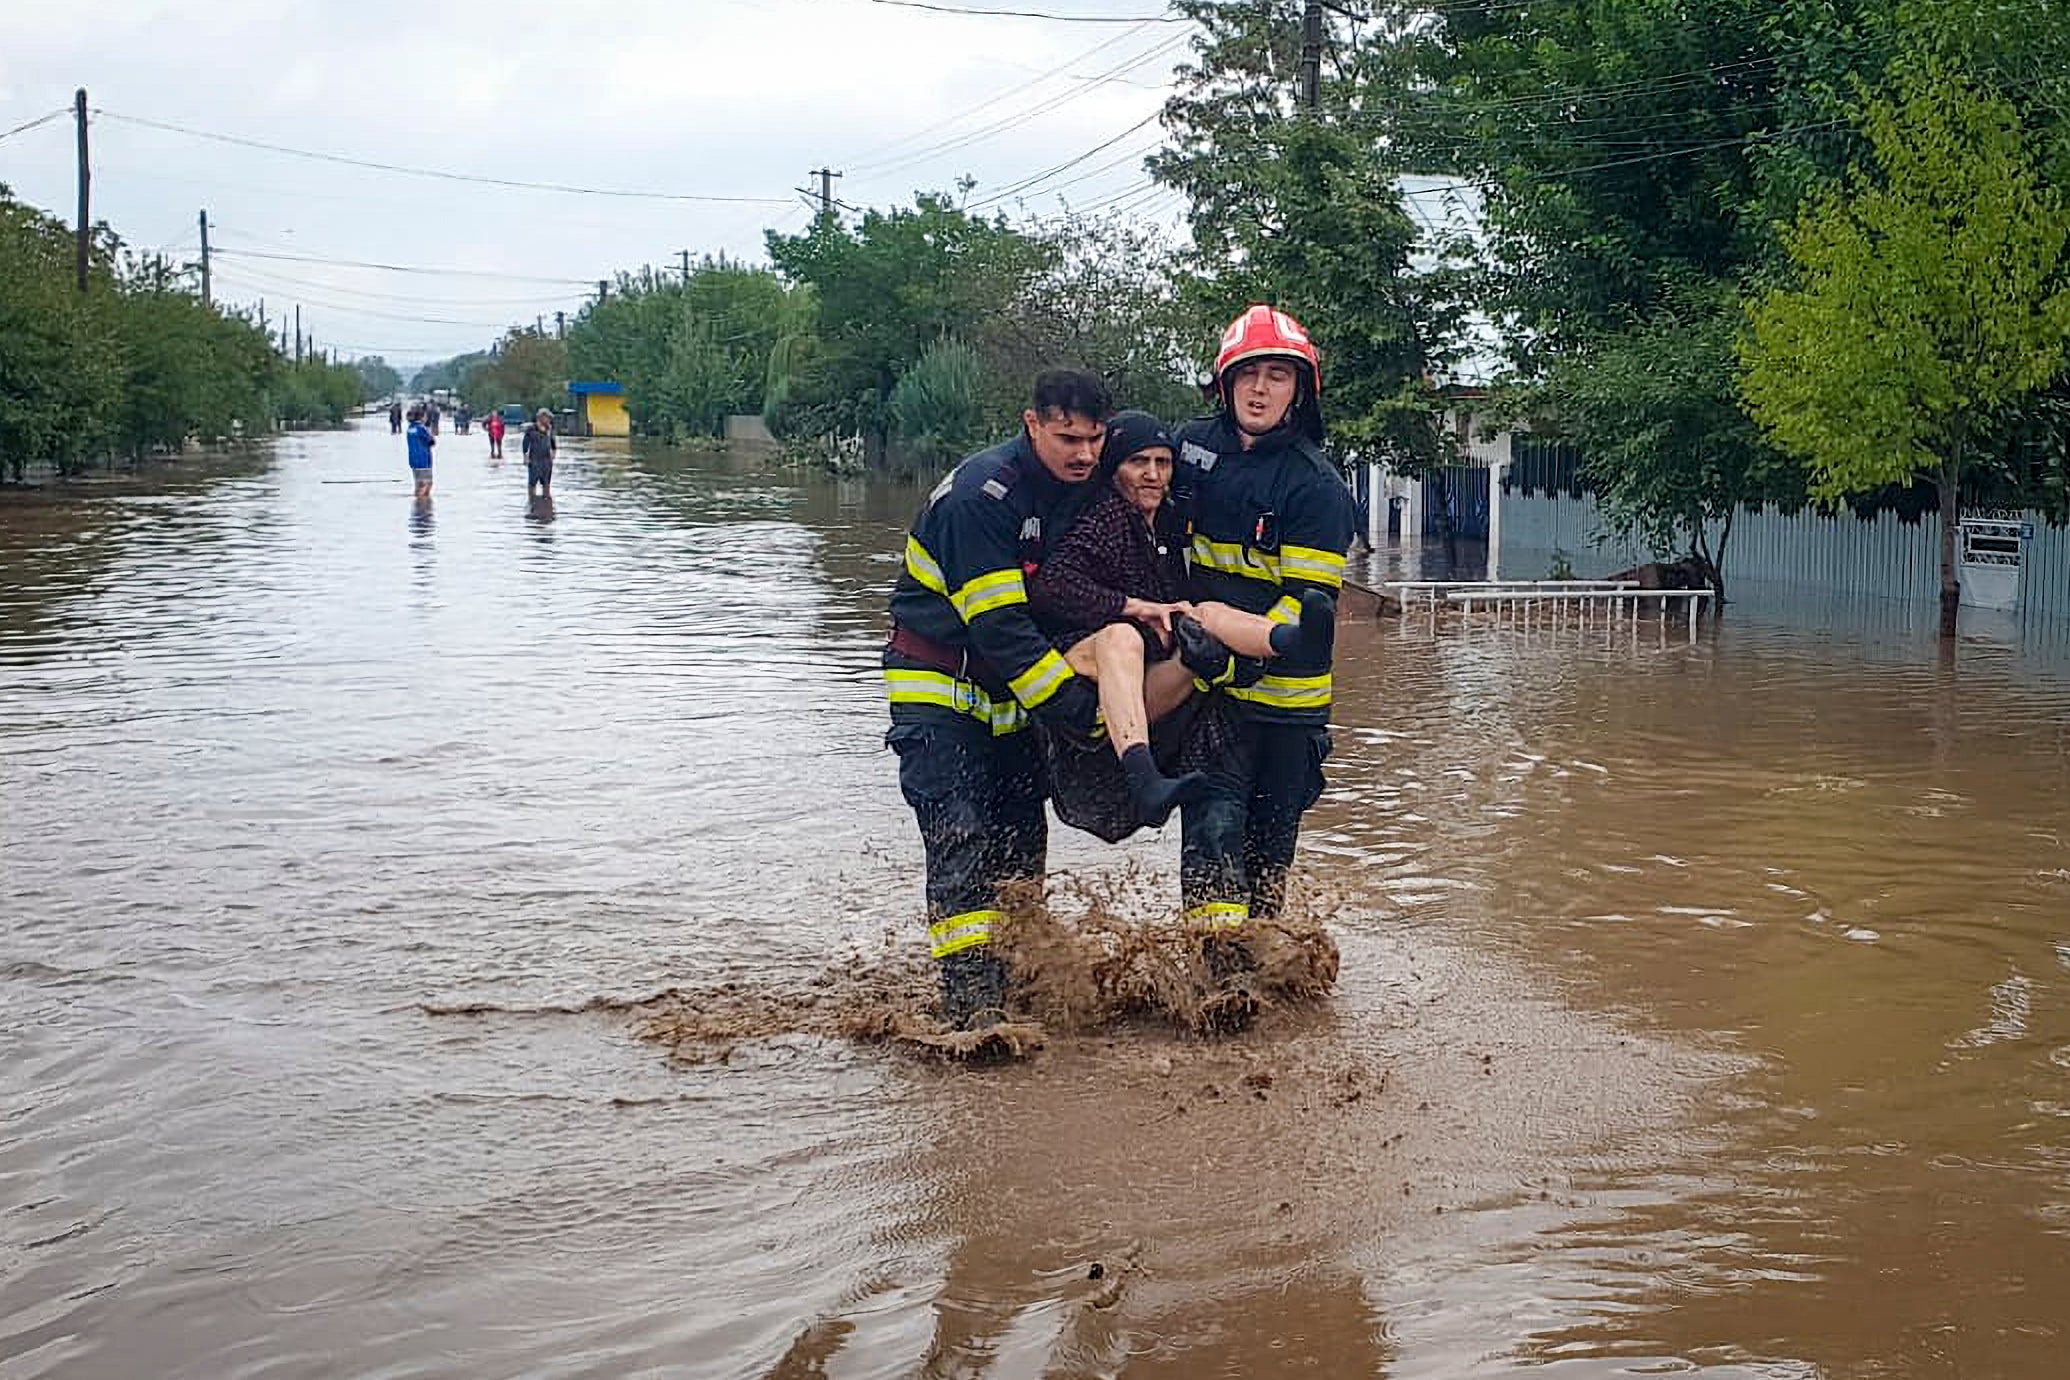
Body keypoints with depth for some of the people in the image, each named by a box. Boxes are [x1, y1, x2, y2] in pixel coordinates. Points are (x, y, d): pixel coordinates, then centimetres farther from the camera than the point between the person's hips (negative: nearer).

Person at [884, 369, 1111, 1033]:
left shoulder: (1085, 487, 1)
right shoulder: (980, 493, -24)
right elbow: (999, 626, -28)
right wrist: (1084, 709, -29)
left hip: (1015, 687, 7)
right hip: (939, 687, -7)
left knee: (1022, 837, 6)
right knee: (962, 840, -16)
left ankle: (1019, 985, 16)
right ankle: (971, 1002, -20)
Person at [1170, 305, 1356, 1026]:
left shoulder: (1316, 483, -8)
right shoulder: (1191, 446, 4)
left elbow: (1309, 601, -14)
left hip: (1285, 688, -2)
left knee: (1271, 834, 10)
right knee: (1214, 818, -14)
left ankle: (1258, 945, 30)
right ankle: (1226, 967, -19)